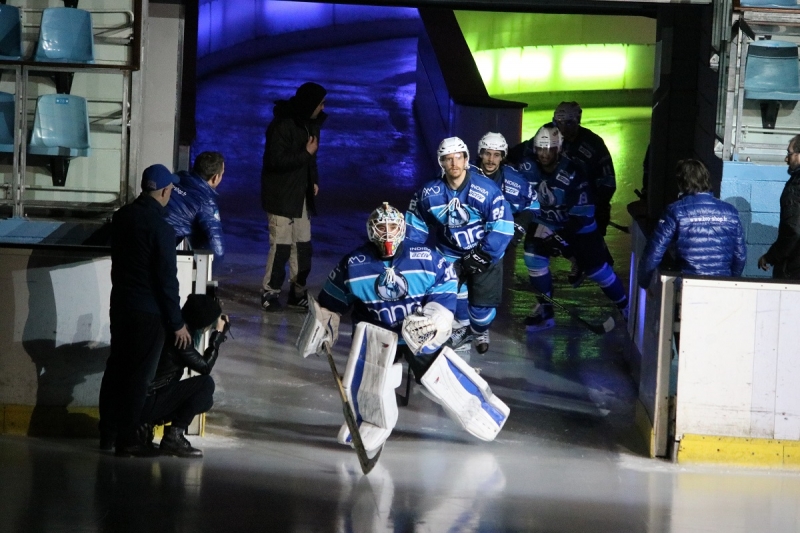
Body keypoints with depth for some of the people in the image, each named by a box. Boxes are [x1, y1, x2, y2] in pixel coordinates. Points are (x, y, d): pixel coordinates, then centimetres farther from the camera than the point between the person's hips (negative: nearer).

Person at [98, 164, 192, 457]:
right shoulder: (160, 226, -20)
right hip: (148, 311, -7)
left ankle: (108, 432, 22)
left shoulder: (122, 216, 2)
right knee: (139, 375, 0)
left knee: (116, 367, 15)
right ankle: (127, 440, 4)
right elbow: (167, 278, -18)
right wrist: (177, 323, -11)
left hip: (120, 303, 7)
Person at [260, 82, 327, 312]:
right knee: (281, 245, -7)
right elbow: (275, 160, -23)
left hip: (301, 195, 8)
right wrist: (306, 153, -23)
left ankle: (298, 292, 19)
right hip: (281, 195, -8)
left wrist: (314, 181, 9)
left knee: (303, 245, 9)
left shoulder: (310, 123, 7)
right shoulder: (282, 125, -18)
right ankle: (270, 293, 3)